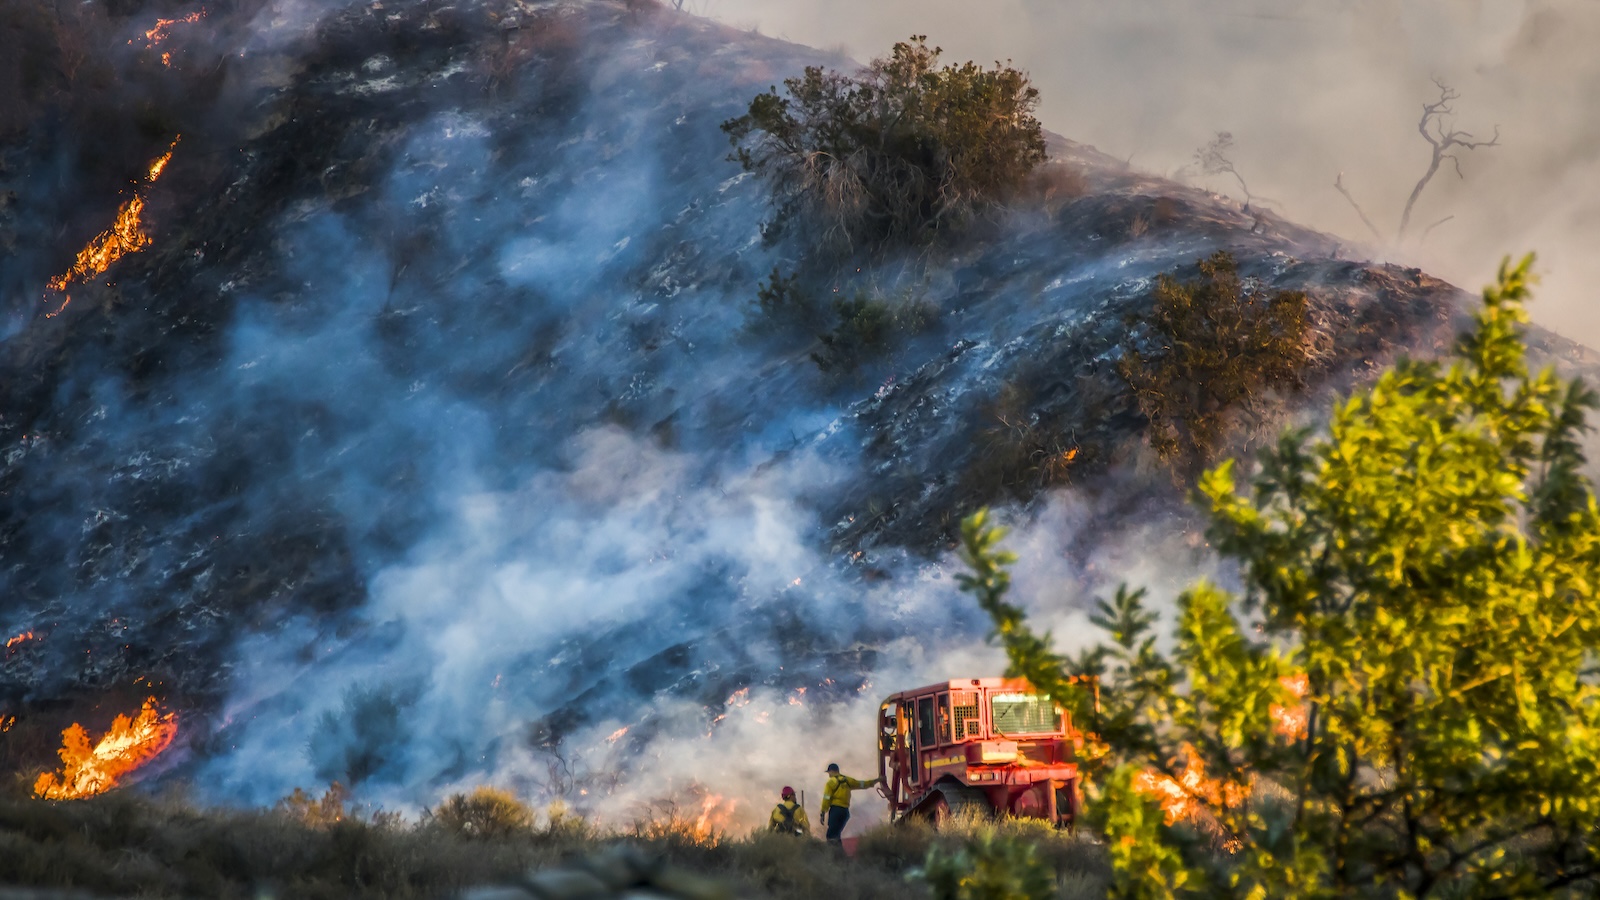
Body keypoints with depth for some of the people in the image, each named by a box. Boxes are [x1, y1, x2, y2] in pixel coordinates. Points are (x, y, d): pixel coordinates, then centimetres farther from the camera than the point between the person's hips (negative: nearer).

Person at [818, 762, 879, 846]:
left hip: (835, 810, -7)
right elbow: (862, 784, 20)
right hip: (845, 811, 7)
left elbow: (826, 799, -9)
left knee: (831, 836, -11)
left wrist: (822, 814, -7)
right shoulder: (847, 780, 12)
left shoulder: (831, 782, -4)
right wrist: (876, 780, 31)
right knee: (836, 835, 17)